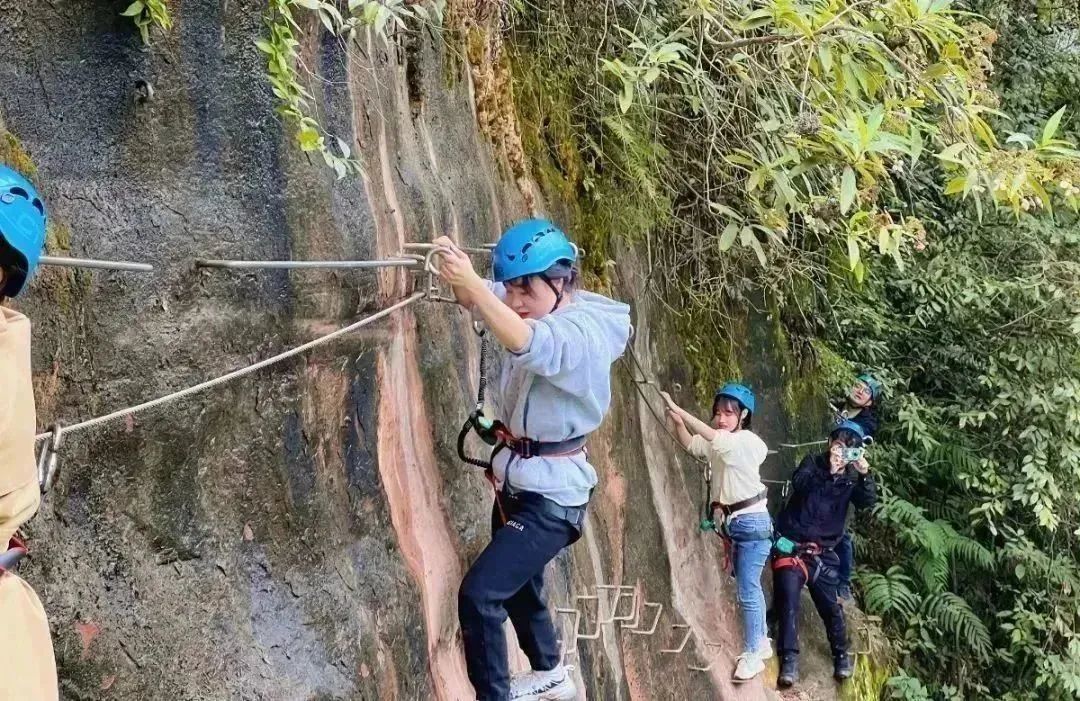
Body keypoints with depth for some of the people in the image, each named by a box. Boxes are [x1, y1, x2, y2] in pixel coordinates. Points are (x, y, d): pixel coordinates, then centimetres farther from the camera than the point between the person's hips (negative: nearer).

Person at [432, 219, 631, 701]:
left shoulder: (581, 332, -27)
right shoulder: (535, 309, -2)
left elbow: (523, 343, -46)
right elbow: (478, 299, -11)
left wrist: (471, 285, -55)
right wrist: (457, 272, -33)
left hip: (551, 493, -10)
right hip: (515, 477, 10)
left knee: (479, 594, -18)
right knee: (516, 583, 28)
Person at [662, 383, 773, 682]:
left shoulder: (746, 441, -18)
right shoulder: (717, 444, 5)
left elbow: (712, 435, -32)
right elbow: (691, 443, 11)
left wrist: (678, 410, -35)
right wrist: (677, 423, -10)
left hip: (752, 522, -9)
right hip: (734, 521, 9)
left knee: (748, 591, -5)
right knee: (750, 588, 18)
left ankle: (752, 654, 4)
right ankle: (761, 642, 31)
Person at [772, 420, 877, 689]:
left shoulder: (852, 477, 6)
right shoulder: (813, 463, -1)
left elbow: (867, 502, -10)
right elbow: (798, 483, -20)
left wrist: (866, 475, -25)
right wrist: (829, 471, -31)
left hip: (823, 552, 3)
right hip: (791, 546, -3)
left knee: (830, 605, 7)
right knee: (788, 598, -15)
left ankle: (841, 654, 27)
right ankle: (789, 659, -14)